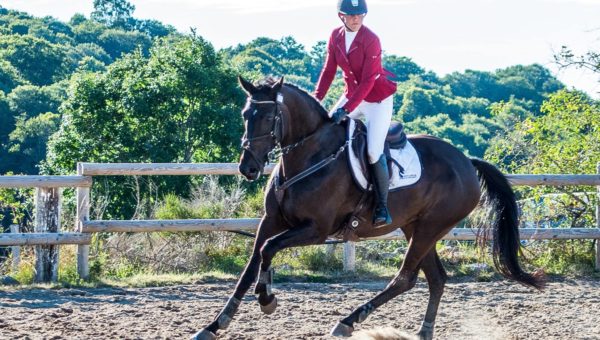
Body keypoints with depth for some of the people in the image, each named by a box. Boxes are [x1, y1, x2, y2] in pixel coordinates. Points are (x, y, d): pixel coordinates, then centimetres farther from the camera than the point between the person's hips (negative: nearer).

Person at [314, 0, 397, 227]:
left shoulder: (371, 40, -21)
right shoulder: (336, 37, -3)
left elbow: (368, 82, -24)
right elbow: (329, 70, 4)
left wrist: (346, 109, -30)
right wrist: (316, 99, -8)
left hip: (377, 99, -7)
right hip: (352, 94, 7)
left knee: (374, 151, -17)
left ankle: (382, 207, -10)